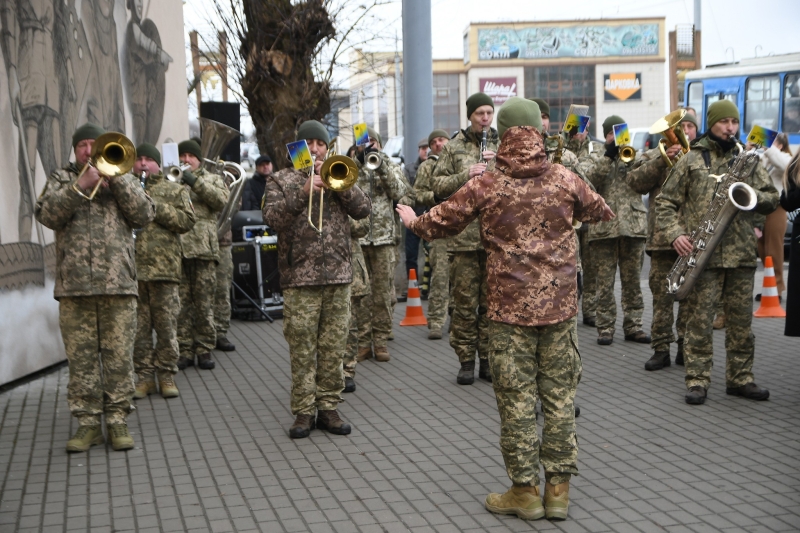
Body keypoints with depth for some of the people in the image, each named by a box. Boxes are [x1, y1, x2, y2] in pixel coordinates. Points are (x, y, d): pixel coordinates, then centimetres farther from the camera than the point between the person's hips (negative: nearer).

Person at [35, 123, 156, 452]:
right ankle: (88, 423, 9)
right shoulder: (60, 179, 16)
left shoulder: (122, 178, 17)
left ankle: (118, 420, 7)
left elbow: (144, 215, 1)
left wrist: (115, 179, -6)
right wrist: (81, 186, -12)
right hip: (73, 286, 0)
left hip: (118, 284, 0)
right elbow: (47, 215, -3)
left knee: (119, 357, -1)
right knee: (81, 358, 1)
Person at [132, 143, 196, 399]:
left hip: (164, 267, -1)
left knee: (167, 325, 0)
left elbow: (187, 220, -1)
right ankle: (144, 375, 10)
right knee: (139, 326, 2)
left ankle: (167, 375, 8)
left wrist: (156, 207, -8)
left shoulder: (175, 191, 13)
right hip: (132, 267, 1)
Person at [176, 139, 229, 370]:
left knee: (204, 302, -1)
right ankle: (185, 350, 5)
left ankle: (204, 349, 6)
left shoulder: (212, 179, 18)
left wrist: (195, 182, -10)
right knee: (181, 302, -1)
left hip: (203, 248, -1)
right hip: (176, 248, 1)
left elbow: (221, 200, -3)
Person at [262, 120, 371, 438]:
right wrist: (304, 191, -20)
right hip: (300, 278, -2)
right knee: (302, 349, -2)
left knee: (333, 348, 5)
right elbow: (272, 216, -9)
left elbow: (362, 209, 2)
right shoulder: (281, 180, 8)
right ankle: (304, 412, 5)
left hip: (338, 277, 3)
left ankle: (328, 407, 13)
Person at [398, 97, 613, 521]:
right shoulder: (563, 179, 0)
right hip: (558, 303, 2)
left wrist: (412, 220, 28)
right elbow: (599, 211, 19)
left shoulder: (486, 185, -6)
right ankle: (558, 487, 15)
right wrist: (602, 210, 45)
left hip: (510, 307, -2)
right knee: (559, 395, 9)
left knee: (517, 398, 5)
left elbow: (440, 222, 6)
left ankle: (525, 489, 11)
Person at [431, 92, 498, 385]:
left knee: (492, 300, 6)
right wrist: (466, 175, -14)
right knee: (464, 301, 0)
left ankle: (488, 359, 15)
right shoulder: (454, 147, 6)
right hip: (464, 236, -1)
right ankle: (466, 360, 10)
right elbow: (438, 185, 1)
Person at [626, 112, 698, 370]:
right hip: (663, 235, 0)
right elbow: (635, 181, -4)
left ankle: (686, 347, 13)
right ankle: (661, 348, 6)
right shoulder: (654, 155, 12)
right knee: (662, 295, 1)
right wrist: (663, 160, -13)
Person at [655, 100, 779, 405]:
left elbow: (772, 200, 13)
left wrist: (752, 195, -9)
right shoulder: (690, 161, 5)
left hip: (741, 254, 3)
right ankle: (697, 381, 5)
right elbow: (664, 202, 4)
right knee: (699, 319, -1)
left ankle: (740, 379, 18)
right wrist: (675, 234, -11)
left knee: (741, 321, 8)